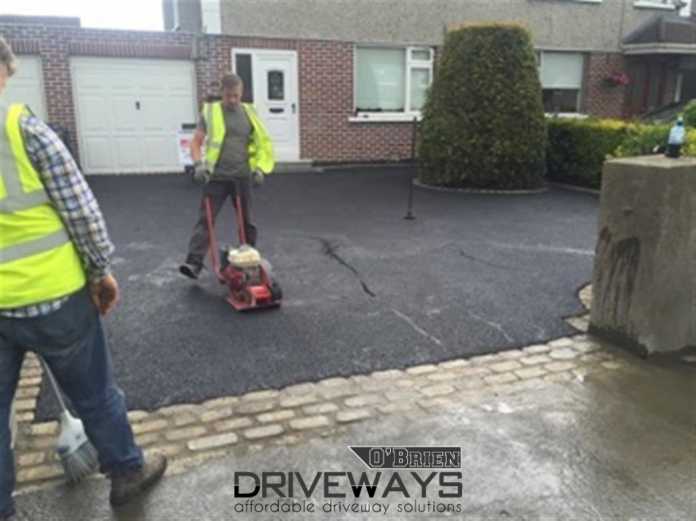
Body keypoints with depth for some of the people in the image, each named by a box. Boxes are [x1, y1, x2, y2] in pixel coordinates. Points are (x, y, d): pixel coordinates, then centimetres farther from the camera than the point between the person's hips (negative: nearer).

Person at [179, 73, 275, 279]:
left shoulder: (249, 113, 7)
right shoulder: (210, 111, 1)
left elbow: (263, 142, 13)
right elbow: (196, 142, 2)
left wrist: (260, 168, 1)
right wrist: (199, 164, -14)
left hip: (242, 177, 2)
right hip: (216, 176, -2)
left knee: (247, 221, 11)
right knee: (205, 219, -7)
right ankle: (193, 263, -8)